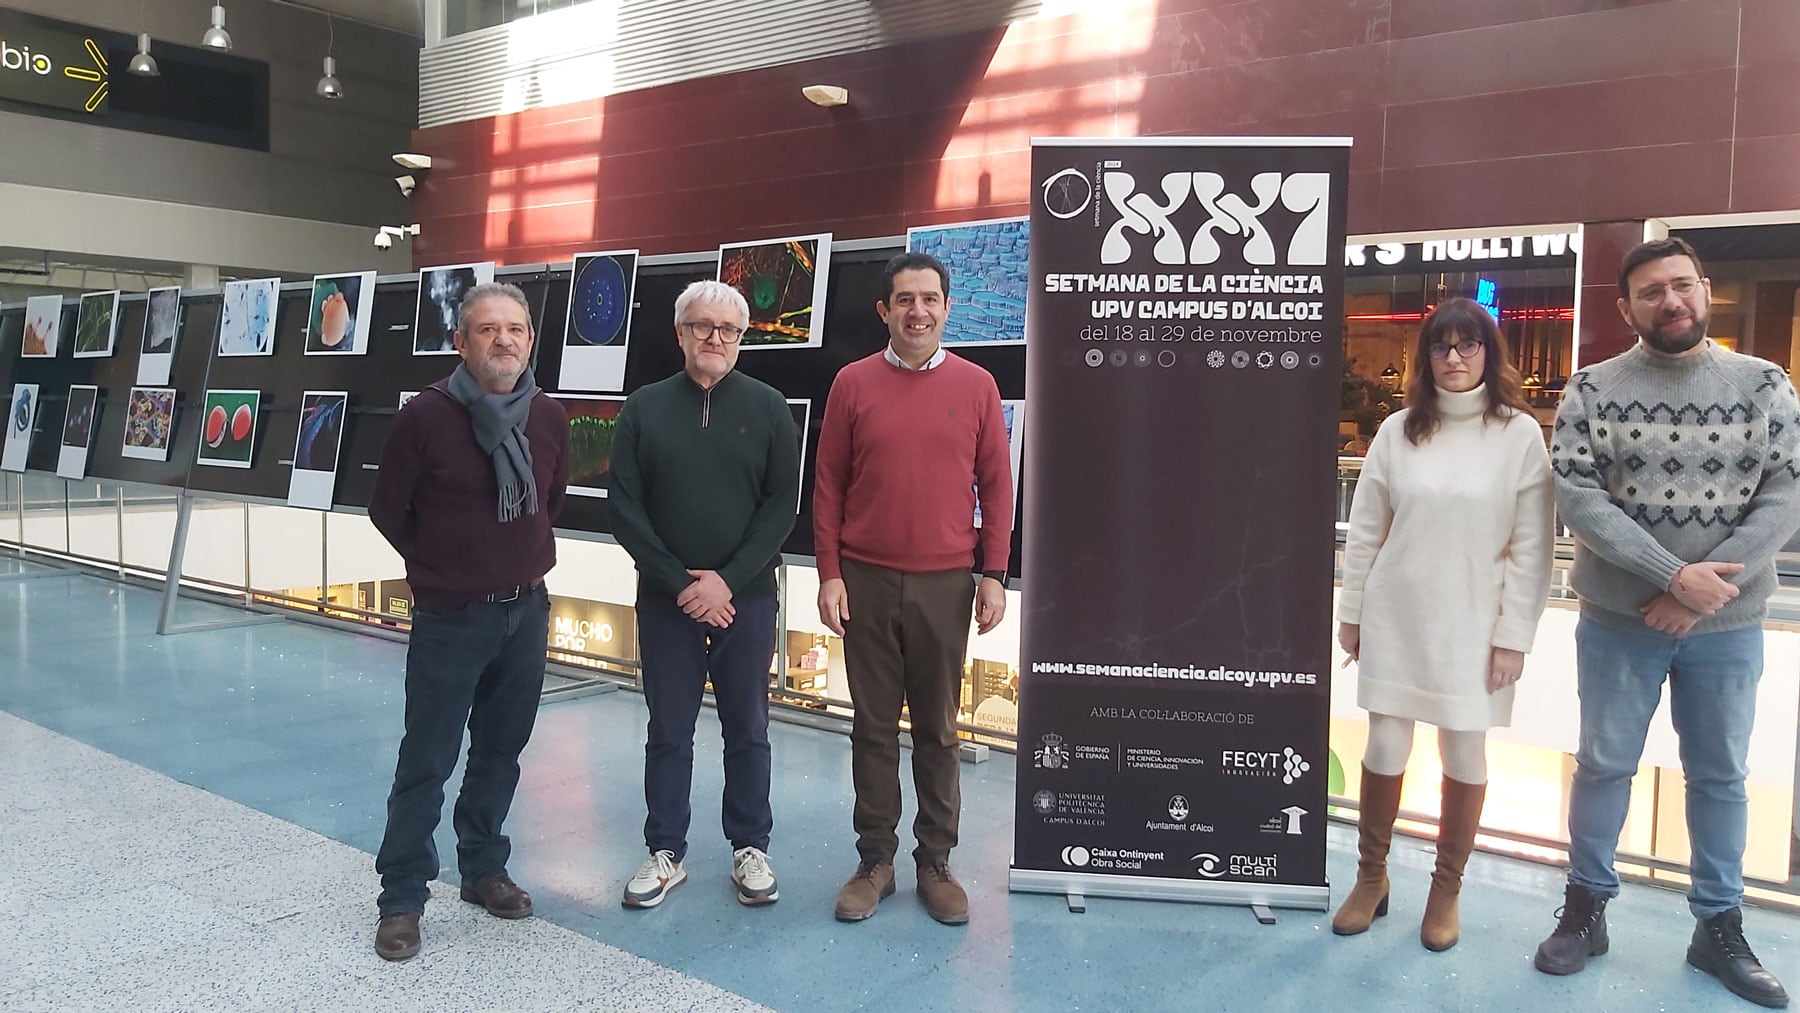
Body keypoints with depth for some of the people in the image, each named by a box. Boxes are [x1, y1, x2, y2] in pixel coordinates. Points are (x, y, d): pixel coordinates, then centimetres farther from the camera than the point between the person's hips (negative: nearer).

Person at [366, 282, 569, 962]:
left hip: (526, 611, 4)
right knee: (427, 761, 3)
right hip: (449, 618, -4)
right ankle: (402, 898, 16)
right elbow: (387, 510, -2)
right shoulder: (424, 416, -14)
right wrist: (441, 567, 7)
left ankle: (484, 870, 32)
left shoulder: (549, 417, -1)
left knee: (501, 752, 16)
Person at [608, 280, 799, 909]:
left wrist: (727, 581, -13)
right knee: (668, 731, 10)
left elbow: (782, 504, -4)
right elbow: (624, 508, -1)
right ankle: (665, 852, 23)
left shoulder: (767, 407, 2)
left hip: (747, 599, 0)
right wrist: (680, 582, -10)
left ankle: (750, 848, 23)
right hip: (665, 600, 1)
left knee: (747, 730, 9)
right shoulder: (645, 408, 3)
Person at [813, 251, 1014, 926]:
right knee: (873, 725, 8)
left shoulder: (976, 386, 4)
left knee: (939, 730, 8)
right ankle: (875, 859, 20)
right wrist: (829, 574, -2)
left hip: (944, 585, 0)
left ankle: (936, 862, 20)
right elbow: (828, 487, 4)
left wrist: (994, 574, 0)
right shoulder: (853, 383, 3)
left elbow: (997, 486, 5)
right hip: (867, 583, 0)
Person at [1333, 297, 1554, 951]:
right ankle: (1371, 878, 25)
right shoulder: (1398, 430, 3)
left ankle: (1447, 888, 26)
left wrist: (1513, 635, -7)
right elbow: (1364, 531, 6)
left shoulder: (1520, 434, -3)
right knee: (1385, 750, 6)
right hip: (1395, 618, 2)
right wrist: (1351, 614, 5)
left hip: (1472, 625, -1)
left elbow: (1532, 547, -4)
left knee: (1465, 755, 8)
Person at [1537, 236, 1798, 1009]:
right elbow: (1576, 495, -13)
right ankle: (1586, 909, 24)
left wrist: (1711, 586, -17)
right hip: (1619, 622, -1)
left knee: (1720, 776, 13)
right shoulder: (1593, 390, -4)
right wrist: (1675, 574, -20)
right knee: (1604, 766, 9)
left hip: (1728, 626, 2)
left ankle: (1719, 928, 28)